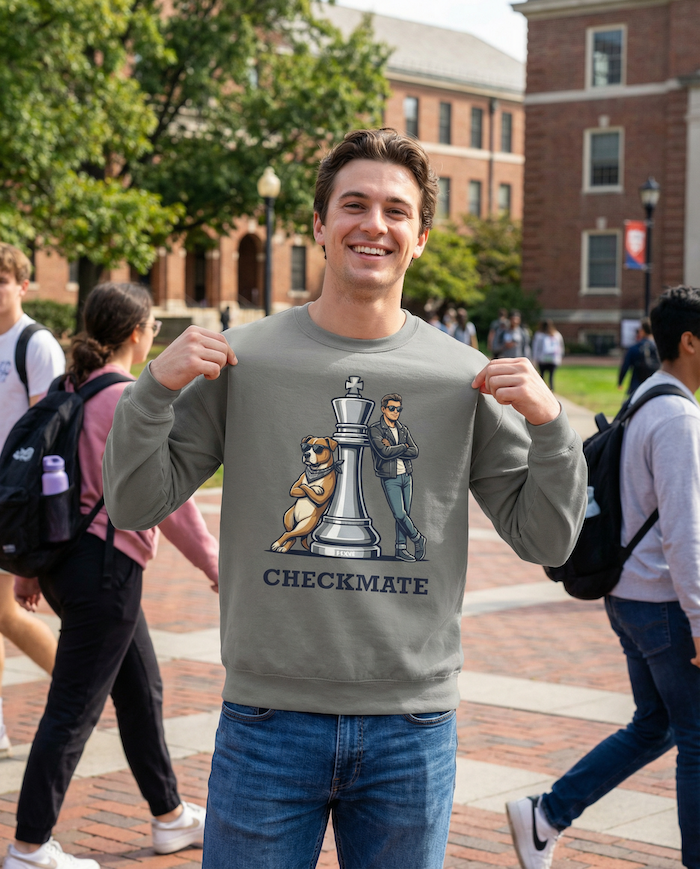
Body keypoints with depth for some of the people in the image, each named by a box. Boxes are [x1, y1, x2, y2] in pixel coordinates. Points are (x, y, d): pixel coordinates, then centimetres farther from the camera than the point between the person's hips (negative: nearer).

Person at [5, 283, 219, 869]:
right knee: (74, 709, -2)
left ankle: (171, 818, 32)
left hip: (66, 554, 9)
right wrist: (214, 563, -3)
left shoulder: (71, 390, 9)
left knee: (142, 689, 19)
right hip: (106, 563, -9)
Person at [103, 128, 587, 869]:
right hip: (269, 720, -1)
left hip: (413, 728, 1)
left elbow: (545, 541, 4)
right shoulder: (243, 360, -2)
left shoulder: (464, 379, 1)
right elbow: (135, 507, 0)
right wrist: (157, 388, -14)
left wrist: (548, 423, -12)